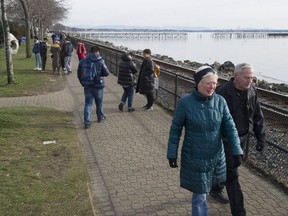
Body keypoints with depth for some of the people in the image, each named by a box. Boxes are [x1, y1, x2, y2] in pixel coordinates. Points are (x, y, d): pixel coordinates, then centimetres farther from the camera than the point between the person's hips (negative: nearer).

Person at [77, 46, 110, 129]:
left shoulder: (83, 61, -1)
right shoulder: (100, 61, -12)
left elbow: (79, 74, 3)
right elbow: (106, 73, -9)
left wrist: (83, 83, 15)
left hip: (87, 86, 2)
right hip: (98, 86, -2)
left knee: (88, 104, 5)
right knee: (99, 103, 17)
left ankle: (87, 122, -1)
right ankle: (100, 117, 36)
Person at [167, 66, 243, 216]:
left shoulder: (220, 101, -7)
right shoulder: (185, 102, -16)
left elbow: (230, 127, -4)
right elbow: (175, 130, -8)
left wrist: (236, 151, -10)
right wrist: (172, 154, -4)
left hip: (216, 157, 3)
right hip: (195, 158, -3)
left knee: (202, 191, 23)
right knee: (200, 195, 7)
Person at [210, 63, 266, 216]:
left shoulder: (252, 92, -1)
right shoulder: (223, 92, -22)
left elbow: (258, 116, 7)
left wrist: (261, 137, 5)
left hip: (242, 138, 7)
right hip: (226, 139, -7)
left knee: (226, 167, 24)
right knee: (232, 174, -2)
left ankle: (216, 190, 48)